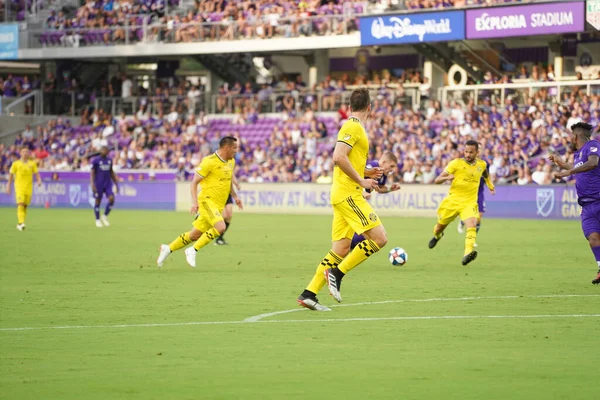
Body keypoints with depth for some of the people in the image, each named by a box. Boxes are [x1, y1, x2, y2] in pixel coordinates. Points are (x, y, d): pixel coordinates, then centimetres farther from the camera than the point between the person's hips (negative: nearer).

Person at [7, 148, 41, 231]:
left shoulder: (32, 164, 7)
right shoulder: (16, 164, 2)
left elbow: (36, 174, 5)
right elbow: (11, 175, 8)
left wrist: (39, 181, -16)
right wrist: (8, 186, 5)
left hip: (29, 187, 3)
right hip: (19, 186, -3)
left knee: (25, 206, 7)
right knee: (20, 205, -18)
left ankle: (19, 224, 21)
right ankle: (21, 223, -26)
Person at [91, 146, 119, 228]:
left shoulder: (109, 160, 10)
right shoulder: (95, 161, -6)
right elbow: (92, 173, -8)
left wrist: (116, 184, 16)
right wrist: (92, 185, -19)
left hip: (108, 184, 4)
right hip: (98, 184, -4)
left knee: (112, 199, -11)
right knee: (98, 201, 2)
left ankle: (105, 216, 7)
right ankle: (98, 220, 15)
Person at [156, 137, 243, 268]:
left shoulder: (231, 162, 12)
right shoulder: (209, 162, -13)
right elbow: (194, 183, -10)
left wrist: (235, 196, 18)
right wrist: (195, 202, -20)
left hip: (219, 206, 8)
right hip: (207, 201, -8)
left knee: (195, 235, 9)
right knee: (220, 227, -27)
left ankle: (168, 249, 26)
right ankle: (193, 251, -15)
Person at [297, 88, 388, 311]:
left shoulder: (352, 126, 19)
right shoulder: (354, 127, -10)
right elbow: (339, 157, -22)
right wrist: (361, 181, -17)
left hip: (343, 196, 10)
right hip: (349, 193, -10)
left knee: (341, 249, 7)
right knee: (379, 238, -13)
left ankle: (309, 294, 6)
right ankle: (337, 273, -10)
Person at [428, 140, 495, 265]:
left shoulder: (482, 164, 2)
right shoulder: (456, 163, -10)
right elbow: (437, 181, -14)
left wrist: (490, 184, 26)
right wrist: (447, 178, -33)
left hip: (469, 202, 0)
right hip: (453, 200, 0)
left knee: (472, 226, -27)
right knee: (441, 226, 17)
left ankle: (468, 253, -40)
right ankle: (436, 236, 55)